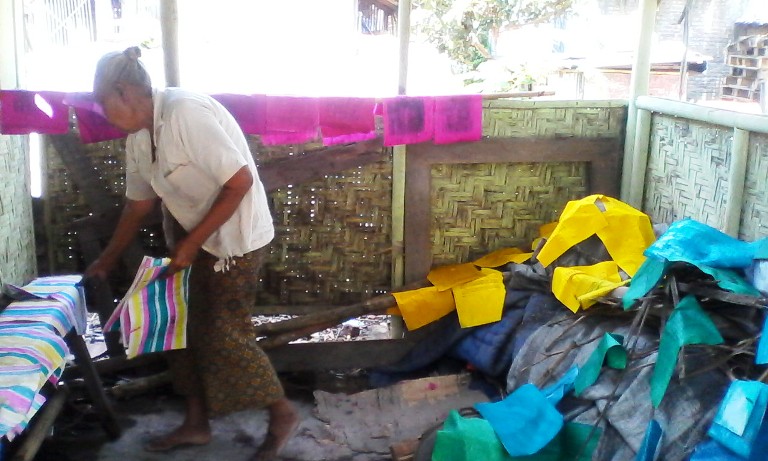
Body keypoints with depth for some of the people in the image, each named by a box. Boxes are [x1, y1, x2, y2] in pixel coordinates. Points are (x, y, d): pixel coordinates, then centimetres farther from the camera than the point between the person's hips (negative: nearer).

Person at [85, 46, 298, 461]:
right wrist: (105, 263, 20)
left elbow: (240, 181, -27)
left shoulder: (185, 114, -25)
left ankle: (282, 413, 17)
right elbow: (138, 205, 15)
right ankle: (196, 423, 27)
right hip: (194, 235, 9)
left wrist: (191, 242, -22)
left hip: (235, 235, -9)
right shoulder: (139, 137, 4)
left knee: (225, 334, -3)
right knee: (186, 325, 12)